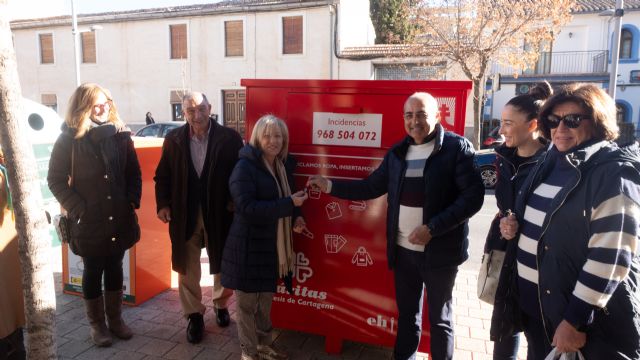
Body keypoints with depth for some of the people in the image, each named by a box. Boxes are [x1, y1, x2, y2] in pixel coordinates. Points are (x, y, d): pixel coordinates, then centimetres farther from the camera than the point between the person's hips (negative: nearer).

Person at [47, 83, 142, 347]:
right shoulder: (68, 140, -6)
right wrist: (78, 209, -12)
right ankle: (97, 325, 27)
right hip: (89, 221, -3)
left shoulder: (120, 135, 3)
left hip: (120, 219, 3)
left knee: (115, 269, 15)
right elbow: (55, 179, -5)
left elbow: (134, 172, 8)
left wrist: (132, 200, -3)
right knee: (93, 272, 11)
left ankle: (115, 319, 31)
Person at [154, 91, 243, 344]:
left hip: (219, 213, -1)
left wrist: (235, 201, -12)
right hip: (184, 214, 2)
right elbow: (162, 175, 5)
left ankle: (220, 304, 40)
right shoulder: (173, 139, 0)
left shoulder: (229, 138, -8)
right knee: (187, 269, 12)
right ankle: (194, 315, 29)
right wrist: (163, 204, -4)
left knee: (222, 265, 14)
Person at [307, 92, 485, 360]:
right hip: (403, 249, 5)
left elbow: (473, 196, -16)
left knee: (439, 318, 13)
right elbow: (371, 187, 12)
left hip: (440, 250, -4)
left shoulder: (457, 148, -10)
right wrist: (330, 186, 5)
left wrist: (432, 228, -21)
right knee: (406, 313, 19)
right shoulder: (397, 152, 7)